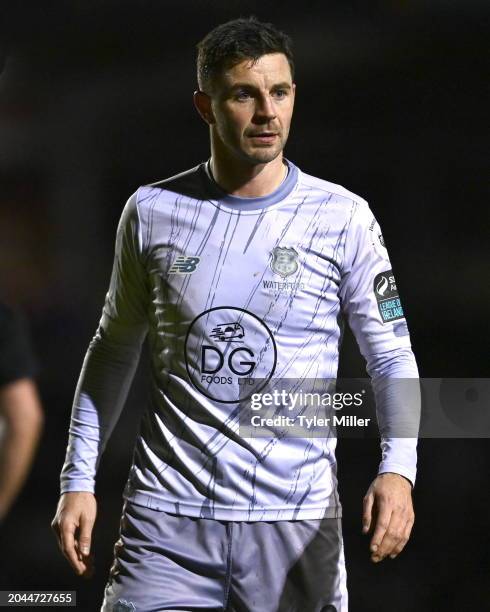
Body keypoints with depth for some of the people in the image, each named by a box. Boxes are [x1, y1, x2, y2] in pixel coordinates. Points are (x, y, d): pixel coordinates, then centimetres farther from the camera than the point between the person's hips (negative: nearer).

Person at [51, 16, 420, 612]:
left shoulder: (343, 217, -1)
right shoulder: (152, 211, 4)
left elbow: (392, 355, 2)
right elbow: (115, 349, 14)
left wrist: (398, 469, -14)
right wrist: (78, 479, 8)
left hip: (296, 521, -1)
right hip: (167, 518, 1)